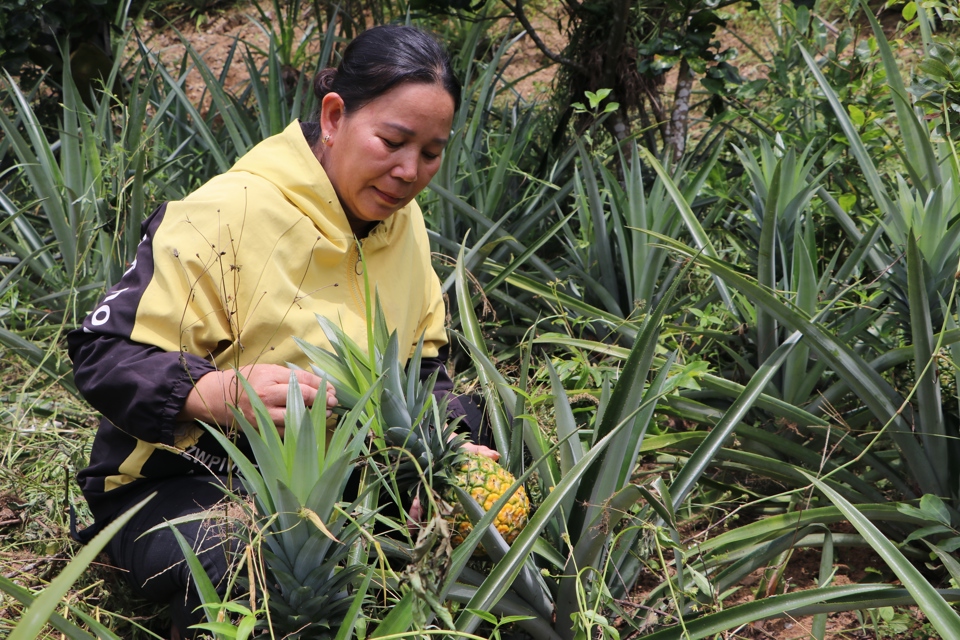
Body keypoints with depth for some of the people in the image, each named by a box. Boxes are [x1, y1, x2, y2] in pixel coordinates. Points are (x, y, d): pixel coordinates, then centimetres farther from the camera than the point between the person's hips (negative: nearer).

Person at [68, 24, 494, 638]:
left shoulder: (403, 221, 4)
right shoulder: (228, 215, -21)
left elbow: (424, 365, 14)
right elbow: (103, 356, -22)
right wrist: (219, 393, -41)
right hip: (181, 484, -7)